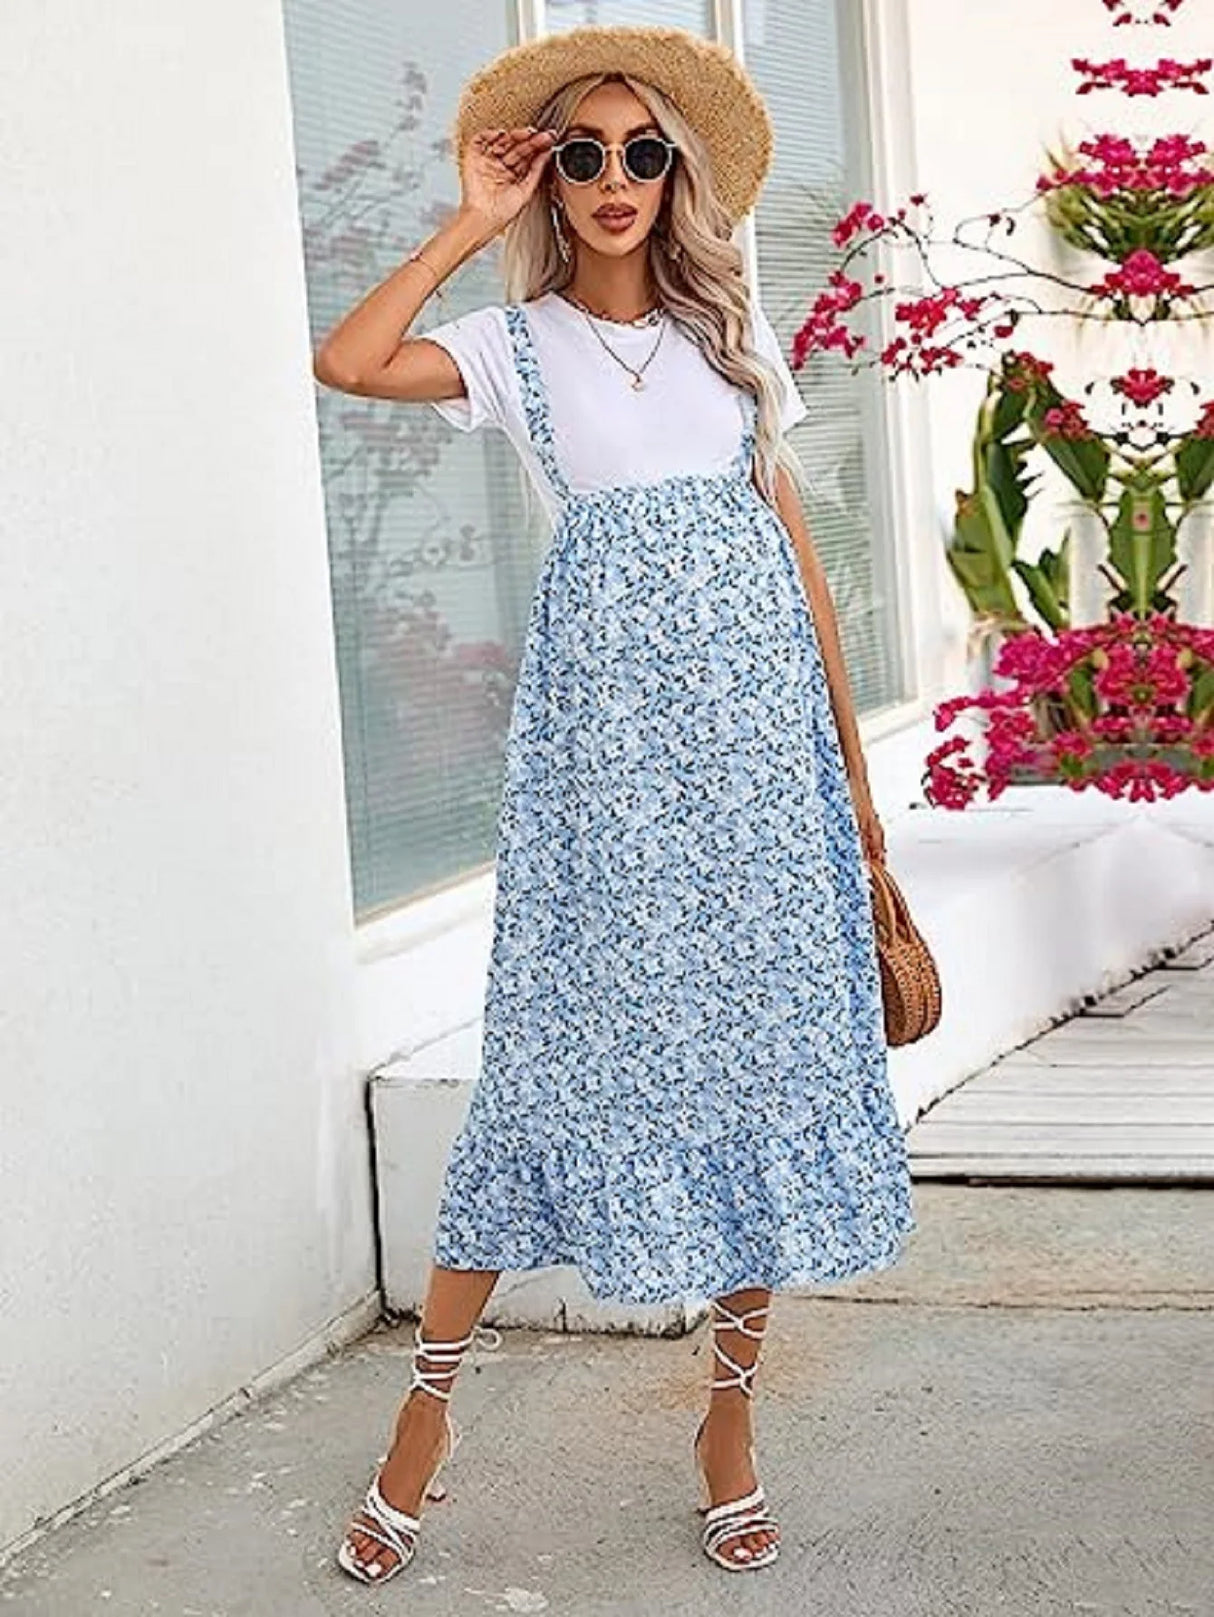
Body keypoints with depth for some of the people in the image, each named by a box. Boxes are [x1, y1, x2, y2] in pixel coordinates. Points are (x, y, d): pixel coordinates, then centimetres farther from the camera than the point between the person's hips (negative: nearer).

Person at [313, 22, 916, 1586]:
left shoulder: (734, 329, 13)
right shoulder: (519, 342, 6)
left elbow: (795, 547, 13)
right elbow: (346, 361, -15)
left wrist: (850, 764, 9)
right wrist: (472, 222, -4)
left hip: (757, 708, 3)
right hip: (606, 716, -3)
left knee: (768, 1029, 2)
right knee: (574, 1031, -5)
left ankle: (731, 1408, 15)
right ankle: (429, 1397, 9)